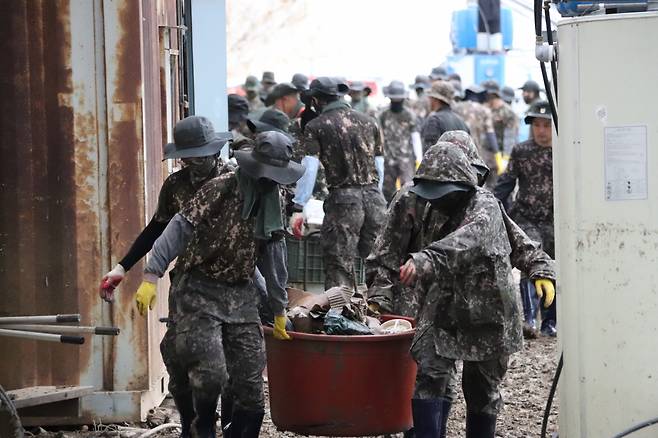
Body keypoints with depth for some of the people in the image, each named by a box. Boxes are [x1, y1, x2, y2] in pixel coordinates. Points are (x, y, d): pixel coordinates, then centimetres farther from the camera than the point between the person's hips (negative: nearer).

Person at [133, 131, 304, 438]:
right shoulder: (220, 189, -11)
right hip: (201, 294, -5)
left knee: (251, 388, -1)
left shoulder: (272, 202, 9)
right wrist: (151, 277, -21)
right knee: (210, 372, -17)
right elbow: (180, 229, -13)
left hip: (241, 297, 5)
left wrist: (278, 311, 23)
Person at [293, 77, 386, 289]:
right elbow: (380, 166, 16)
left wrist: (299, 208, -6)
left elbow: (308, 170, -7)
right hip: (374, 196, 4)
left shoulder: (316, 127, 1)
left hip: (343, 199, -4)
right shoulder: (369, 122, 14)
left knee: (339, 266, -2)